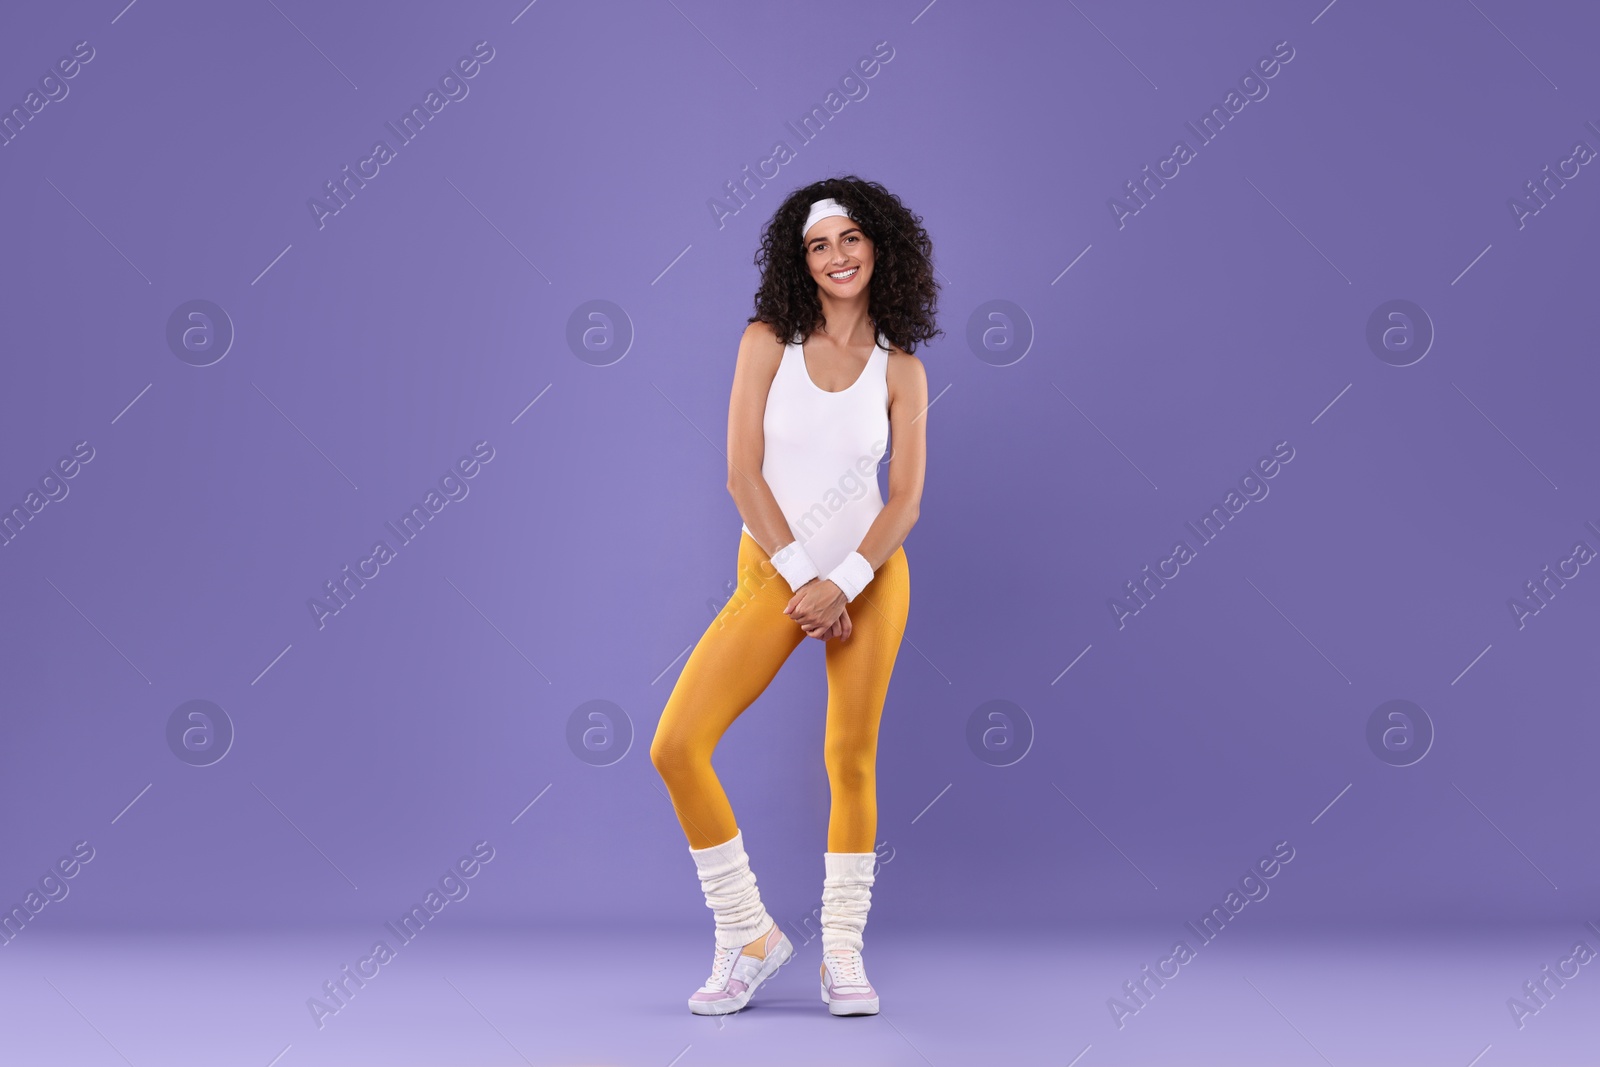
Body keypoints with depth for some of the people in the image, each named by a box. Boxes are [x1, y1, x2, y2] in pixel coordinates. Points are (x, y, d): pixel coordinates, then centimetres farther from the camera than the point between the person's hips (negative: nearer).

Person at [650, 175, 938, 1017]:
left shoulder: (900, 372, 2)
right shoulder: (768, 343, 0)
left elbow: (905, 501, -3)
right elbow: (743, 475, -6)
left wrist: (839, 585, -17)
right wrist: (802, 577, -13)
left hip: (869, 575, 0)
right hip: (772, 572, 0)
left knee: (852, 761, 2)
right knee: (676, 748, -11)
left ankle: (842, 953, 17)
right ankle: (747, 936, 3)